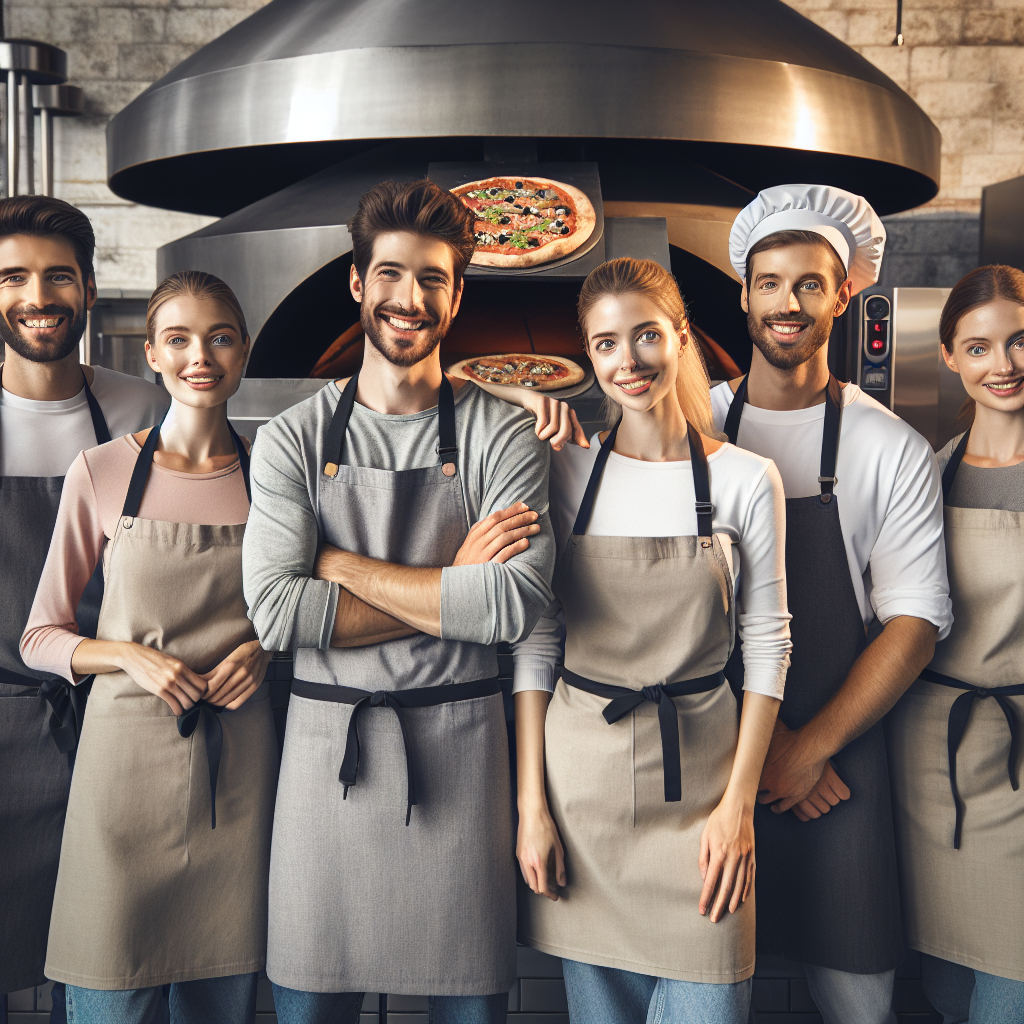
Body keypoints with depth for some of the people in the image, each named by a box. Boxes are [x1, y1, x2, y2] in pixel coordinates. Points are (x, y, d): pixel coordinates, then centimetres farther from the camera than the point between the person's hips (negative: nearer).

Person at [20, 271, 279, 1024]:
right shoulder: (101, 473, -1)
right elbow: (41, 637, 3)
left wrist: (265, 648, -4)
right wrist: (130, 656, -14)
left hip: (238, 762, 2)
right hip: (129, 756, -1)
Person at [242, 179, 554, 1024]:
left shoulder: (502, 437, 0)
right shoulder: (294, 440, 2)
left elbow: (517, 603, -15)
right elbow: (276, 612, -10)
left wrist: (343, 564, -11)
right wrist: (451, 590, -12)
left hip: (457, 745, -1)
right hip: (328, 744, 1)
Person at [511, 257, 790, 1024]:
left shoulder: (746, 480, -3)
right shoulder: (566, 473, 0)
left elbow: (769, 644, 0)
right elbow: (536, 640, 1)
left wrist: (739, 802, -5)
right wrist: (531, 801, -3)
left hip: (698, 776, -1)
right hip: (580, 772, 1)